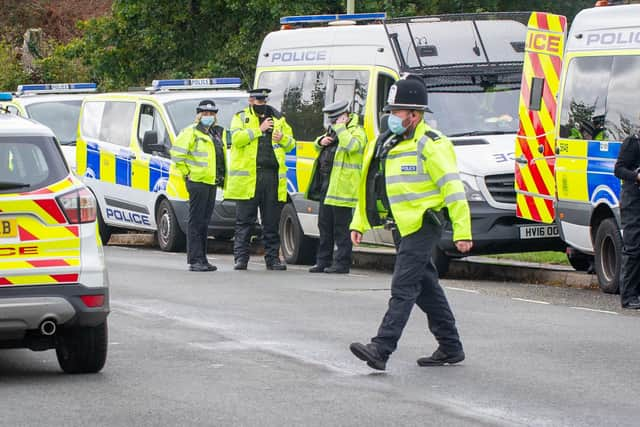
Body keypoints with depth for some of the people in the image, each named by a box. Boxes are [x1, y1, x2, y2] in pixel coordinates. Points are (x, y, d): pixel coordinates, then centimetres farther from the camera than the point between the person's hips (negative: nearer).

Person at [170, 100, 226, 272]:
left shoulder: (218, 133, 18)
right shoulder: (191, 132, -7)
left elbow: (222, 155, 30)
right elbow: (176, 153, -13)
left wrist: (221, 176, 19)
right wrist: (186, 172, -12)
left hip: (212, 182, 8)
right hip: (197, 181, -8)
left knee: (204, 222, 11)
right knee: (196, 222, -8)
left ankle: (202, 259, 15)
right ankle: (195, 260, -9)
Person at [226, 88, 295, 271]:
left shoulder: (278, 119, 18)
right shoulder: (241, 117, 8)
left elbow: (291, 144, 19)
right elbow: (237, 138, -9)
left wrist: (283, 138, -3)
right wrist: (259, 129, -13)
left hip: (273, 177, 3)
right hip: (248, 176, -3)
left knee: (272, 222, 5)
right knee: (244, 221, -1)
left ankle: (273, 258, 10)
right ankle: (241, 258, 2)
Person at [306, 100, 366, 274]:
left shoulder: (357, 131, -6)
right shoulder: (333, 130, 21)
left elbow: (352, 145, -28)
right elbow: (318, 145, 32)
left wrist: (340, 127, -19)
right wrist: (322, 141, 8)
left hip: (342, 186, -9)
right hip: (326, 185, 9)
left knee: (341, 228, -5)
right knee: (325, 226, 13)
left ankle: (342, 263, -1)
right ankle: (323, 261, 20)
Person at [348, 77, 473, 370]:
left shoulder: (430, 145, -12)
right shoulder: (385, 144, 14)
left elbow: (453, 188, -15)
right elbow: (370, 187, 22)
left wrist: (462, 231, -19)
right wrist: (358, 223, 17)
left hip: (423, 225, -9)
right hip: (403, 227, 9)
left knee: (403, 288, -12)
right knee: (426, 287, 14)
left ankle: (381, 349, -18)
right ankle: (450, 348, 22)